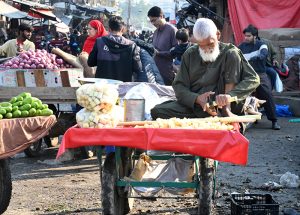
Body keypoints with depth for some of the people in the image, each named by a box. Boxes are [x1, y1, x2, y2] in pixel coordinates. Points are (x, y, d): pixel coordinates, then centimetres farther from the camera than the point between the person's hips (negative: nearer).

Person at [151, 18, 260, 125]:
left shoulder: (229, 52, 0)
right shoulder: (190, 55, 9)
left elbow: (253, 79, -10)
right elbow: (178, 86, 4)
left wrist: (230, 95, -28)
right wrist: (197, 98, -18)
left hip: (221, 105, -2)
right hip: (194, 104, 3)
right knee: (157, 111, -20)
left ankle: (227, 111, -22)